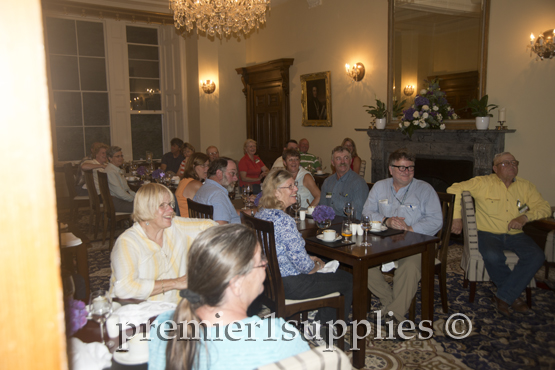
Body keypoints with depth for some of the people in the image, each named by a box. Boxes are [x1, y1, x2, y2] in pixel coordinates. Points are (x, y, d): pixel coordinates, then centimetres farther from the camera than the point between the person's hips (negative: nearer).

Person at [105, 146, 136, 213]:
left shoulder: (118, 170, 18)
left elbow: (127, 189, 21)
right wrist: (134, 199, -13)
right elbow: (119, 192, -20)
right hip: (116, 202, -10)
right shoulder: (110, 171, -14)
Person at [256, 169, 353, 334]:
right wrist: (315, 266, -2)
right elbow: (302, 264, -24)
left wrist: (309, 259, 12)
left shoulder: (260, 214, 3)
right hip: (289, 285, -9)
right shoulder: (282, 219, -27)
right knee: (349, 280, 10)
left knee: (339, 273, 25)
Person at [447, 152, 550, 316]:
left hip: (515, 235, 4)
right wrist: (456, 217, -10)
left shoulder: (526, 186, 12)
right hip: (488, 233, -3)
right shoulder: (482, 183, 0)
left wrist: (525, 217, -11)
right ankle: (513, 295, -6)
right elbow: (454, 189, -3)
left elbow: (544, 207, 10)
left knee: (536, 256, -25)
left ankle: (503, 297, -16)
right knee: (493, 256, -35)